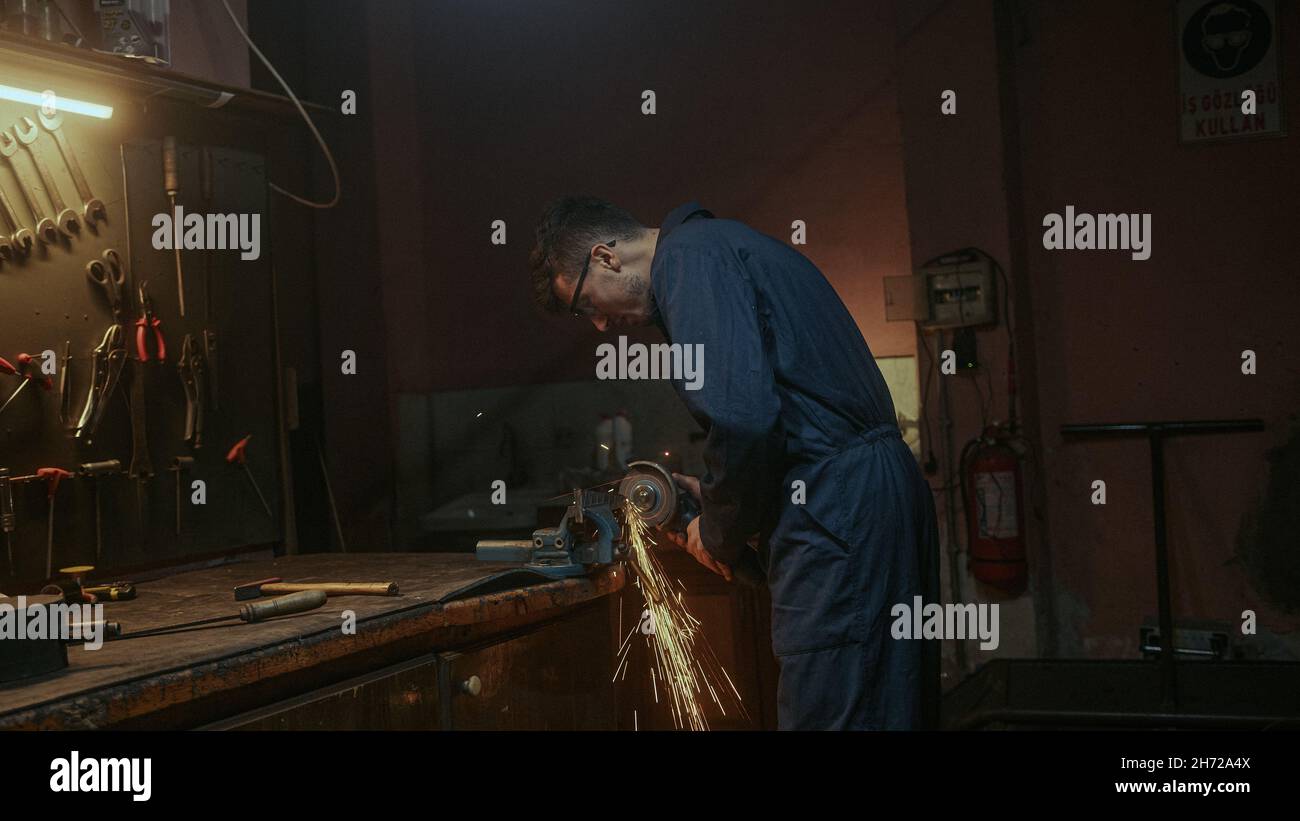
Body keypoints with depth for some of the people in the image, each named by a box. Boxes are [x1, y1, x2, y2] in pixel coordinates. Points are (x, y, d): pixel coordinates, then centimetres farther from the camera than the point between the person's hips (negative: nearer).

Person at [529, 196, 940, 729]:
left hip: (837, 503, -11)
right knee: (888, 709, 13)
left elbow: (740, 415, -21)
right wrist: (714, 495, 21)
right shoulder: (725, 246, 24)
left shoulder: (687, 255, -8)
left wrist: (722, 533, -5)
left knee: (827, 713, -7)